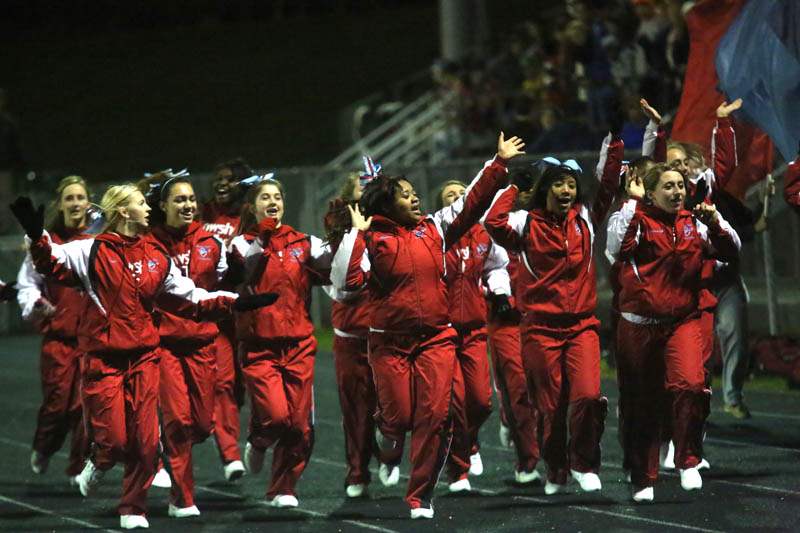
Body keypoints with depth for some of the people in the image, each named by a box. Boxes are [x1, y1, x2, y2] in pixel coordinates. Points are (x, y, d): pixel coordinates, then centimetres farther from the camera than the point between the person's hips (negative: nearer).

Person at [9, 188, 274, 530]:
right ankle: (98, 464, 28)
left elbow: (190, 298, 16)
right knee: (113, 440, -7)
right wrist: (37, 238, -35)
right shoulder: (93, 251, -4)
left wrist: (236, 303, 11)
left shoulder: (157, 256, 11)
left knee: (145, 440, 0)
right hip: (102, 357, -4)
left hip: (144, 357, 4)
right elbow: (53, 263, -16)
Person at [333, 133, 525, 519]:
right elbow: (346, 280, -17)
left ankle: (420, 497, 3)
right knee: (399, 417, -1)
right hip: (390, 342, -3)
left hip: (436, 338, 3)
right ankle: (389, 451, 37)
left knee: (435, 417, -7)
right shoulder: (372, 239, -5)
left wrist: (498, 163, 9)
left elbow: (472, 203, 11)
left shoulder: (433, 228, 8)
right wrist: (356, 234, -15)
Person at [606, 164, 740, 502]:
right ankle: (643, 479, 21)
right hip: (639, 325, -2)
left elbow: (731, 252, 8)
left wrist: (715, 222, -9)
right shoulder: (637, 221, -4)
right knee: (641, 404, 7)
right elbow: (617, 247, -23)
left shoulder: (693, 224, 8)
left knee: (690, 385, -23)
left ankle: (688, 462, -8)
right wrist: (633, 202, -17)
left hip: (684, 321, 2)